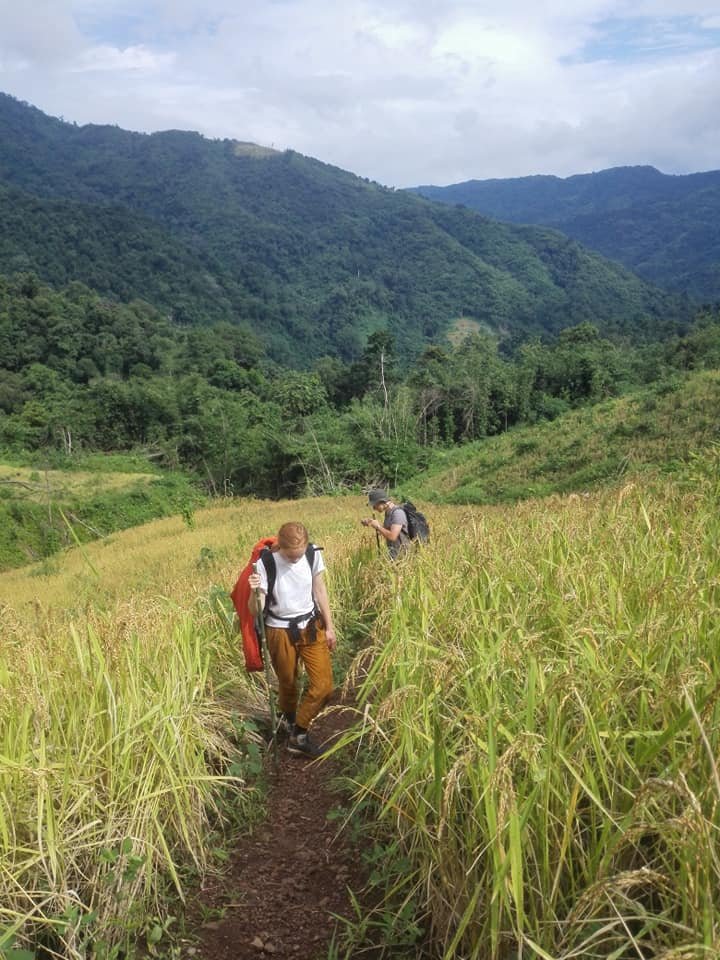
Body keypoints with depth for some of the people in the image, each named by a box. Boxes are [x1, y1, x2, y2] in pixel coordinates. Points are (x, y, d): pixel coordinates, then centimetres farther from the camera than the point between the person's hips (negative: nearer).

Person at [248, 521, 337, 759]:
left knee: (324, 685, -2)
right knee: (287, 684, 16)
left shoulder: (313, 555, -14)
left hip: (311, 626, 3)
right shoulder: (266, 564, -23)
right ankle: (289, 719, 48)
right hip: (281, 632, -3)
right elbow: (255, 612, -19)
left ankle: (297, 734, 16)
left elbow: (319, 589, 2)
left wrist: (329, 627, 6)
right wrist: (255, 592, -41)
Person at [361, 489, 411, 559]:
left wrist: (378, 526, -16)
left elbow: (392, 536, -28)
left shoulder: (397, 512, -20)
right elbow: (385, 530, 22)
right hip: (392, 552, 9)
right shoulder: (388, 512, 9)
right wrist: (371, 522, 8)